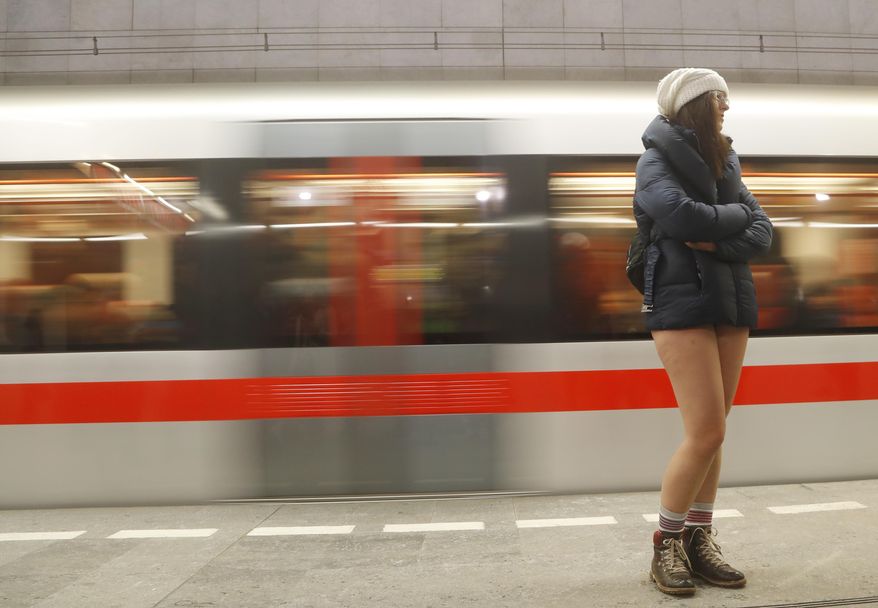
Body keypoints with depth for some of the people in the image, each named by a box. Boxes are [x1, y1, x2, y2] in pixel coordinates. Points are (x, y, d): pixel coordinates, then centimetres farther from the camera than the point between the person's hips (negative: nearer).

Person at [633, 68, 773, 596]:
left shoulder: (723, 164, 18)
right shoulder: (657, 161, -1)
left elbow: (762, 232, 8)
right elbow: (681, 215, -21)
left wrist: (720, 243, -12)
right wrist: (735, 214, -3)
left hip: (731, 302, 7)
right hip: (682, 302, -6)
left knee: (712, 433, 6)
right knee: (706, 433, -11)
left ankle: (699, 540, 17)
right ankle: (667, 545, 6)